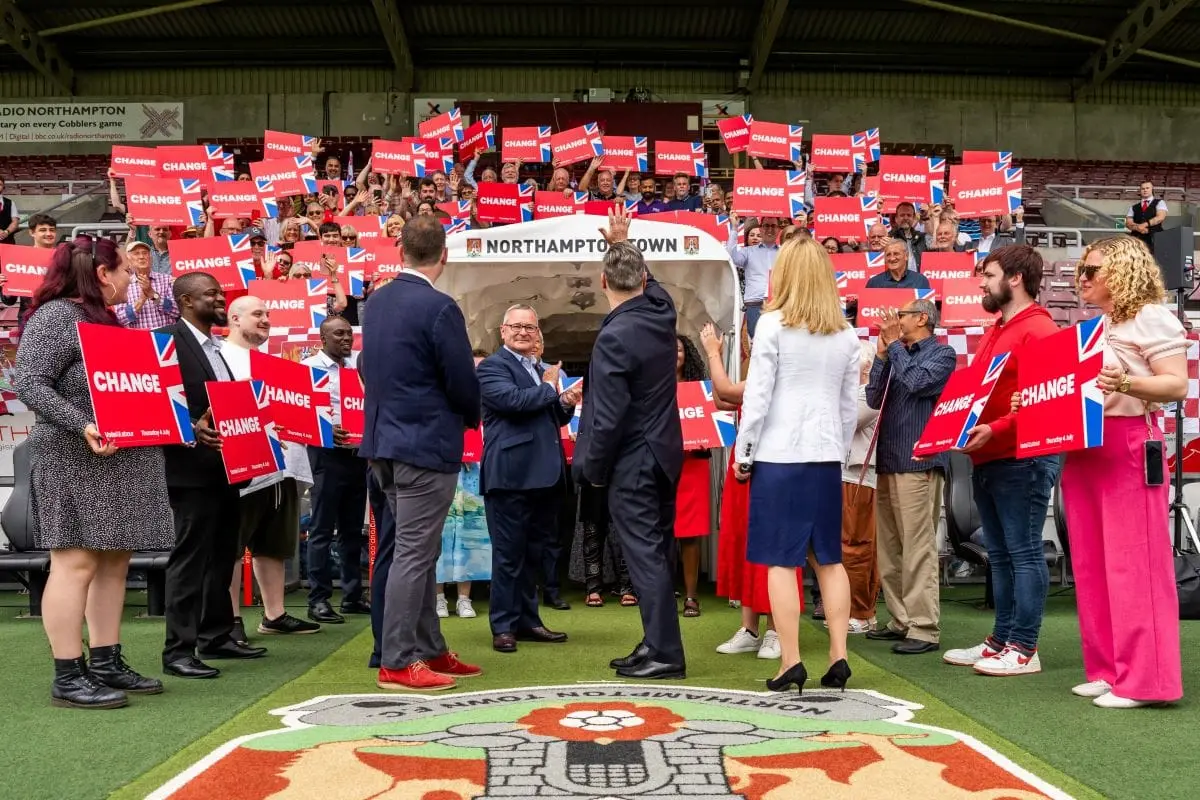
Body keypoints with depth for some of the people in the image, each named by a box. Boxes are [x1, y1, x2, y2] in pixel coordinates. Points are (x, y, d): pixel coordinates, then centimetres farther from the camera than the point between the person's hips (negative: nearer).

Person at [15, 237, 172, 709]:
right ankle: (68, 677, -4)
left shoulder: (106, 319, 18)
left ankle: (107, 664, 15)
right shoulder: (55, 316, -10)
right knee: (76, 562, -8)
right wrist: (82, 426, -28)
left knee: (114, 562, 9)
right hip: (74, 459, -9)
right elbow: (29, 385, -18)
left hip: (122, 460, 9)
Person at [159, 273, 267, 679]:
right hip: (192, 466, -9)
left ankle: (216, 636, 25)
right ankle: (178, 649, -3)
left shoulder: (216, 346, 17)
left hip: (225, 466, 9)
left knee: (221, 555, 15)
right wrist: (190, 429, -29)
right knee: (190, 557, -7)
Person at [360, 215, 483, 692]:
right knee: (414, 554, -3)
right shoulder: (439, 308, -16)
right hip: (427, 444, -8)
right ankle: (397, 662, 2)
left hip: (385, 441, 8)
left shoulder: (376, 302, 7)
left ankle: (430, 650, 24)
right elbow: (464, 383, -14)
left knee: (419, 551, 16)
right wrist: (472, 416, 7)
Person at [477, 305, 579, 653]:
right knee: (509, 553, -3)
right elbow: (512, 400, -22)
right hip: (511, 475, -8)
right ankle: (504, 625, 4)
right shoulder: (492, 366, -4)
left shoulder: (541, 369, 22)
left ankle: (527, 620, 22)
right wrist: (549, 388, -7)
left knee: (532, 552, 14)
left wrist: (566, 403, 3)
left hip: (544, 474, 8)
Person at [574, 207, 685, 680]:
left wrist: (593, 468, -8)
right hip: (665, 453, 8)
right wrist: (622, 243, 33)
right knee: (656, 551, 14)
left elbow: (608, 415, -20)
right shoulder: (661, 309, 0)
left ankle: (665, 653, 1)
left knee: (644, 555, -3)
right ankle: (657, 644, 23)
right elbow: (645, 280, 27)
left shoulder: (614, 338, -21)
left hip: (632, 462, -8)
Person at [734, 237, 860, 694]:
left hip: (779, 455, -5)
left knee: (781, 560, 0)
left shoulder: (774, 324, -7)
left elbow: (757, 395, -8)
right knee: (829, 558, 12)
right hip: (826, 456, 5)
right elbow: (850, 404, 11)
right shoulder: (846, 334, 7)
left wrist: (743, 453, 1)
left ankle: (790, 663, 0)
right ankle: (838, 658, 11)